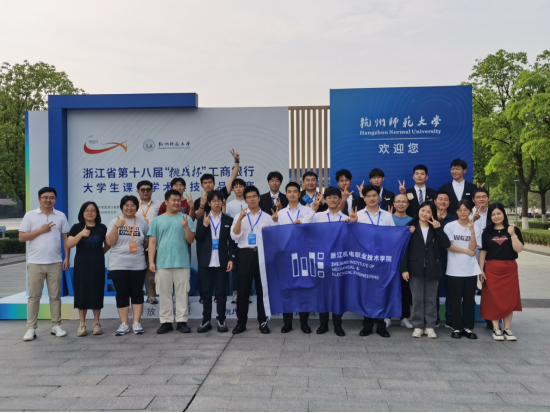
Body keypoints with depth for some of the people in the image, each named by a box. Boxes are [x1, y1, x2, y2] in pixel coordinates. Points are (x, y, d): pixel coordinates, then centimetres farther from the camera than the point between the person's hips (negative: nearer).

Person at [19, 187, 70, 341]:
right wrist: (40, 230, -13)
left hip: (55, 262, 2)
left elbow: (65, 238, 8)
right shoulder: (30, 215, 1)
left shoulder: (61, 216, 7)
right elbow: (21, 237, -2)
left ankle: (56, 326, 15)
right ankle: (31, 329, 9)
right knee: (34, 296, 3)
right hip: (35, 263, -1)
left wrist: (66, 257, 1)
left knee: (55, 295, 7)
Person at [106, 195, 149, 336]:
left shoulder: (142, 223, 5)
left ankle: (137, 323, 12)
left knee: (137, 294, 4)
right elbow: (109, 242, -6)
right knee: (122, 295, 3)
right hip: (118, 265, -1)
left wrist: (139, 249, 2)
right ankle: (124, 324, 11)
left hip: (138, 265, 1)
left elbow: (148, 241, 15)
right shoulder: (115, 222, 2)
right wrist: (116, 227, -17)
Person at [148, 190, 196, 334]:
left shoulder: (186, 219, 4)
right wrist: (151, 261, -1)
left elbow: (191, 240, -1)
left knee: (182, 294, 4)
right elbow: (152, 242, 5)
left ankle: (182, 321, 13)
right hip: (162, 263, 1)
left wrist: (186, 227, -17)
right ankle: (166, 322, 16)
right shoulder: (157, 220, 7)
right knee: (164, 294, 7)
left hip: (182, 263, -1)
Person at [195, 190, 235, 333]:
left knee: (221, 292, 3)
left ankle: (221, 320, 10)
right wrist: (204, 225, -12)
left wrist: (231, 259, -6)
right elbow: (198, 239, 2)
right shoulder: (202, 220, 8)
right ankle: (206, 320, 14)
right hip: (206, 261, 1)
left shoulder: (228, 220, 5)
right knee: (206, 292, 6)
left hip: (222, 261, -1)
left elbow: (232, 241, 3)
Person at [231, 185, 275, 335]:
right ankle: (241, 322, 12)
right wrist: (240, 218, -16)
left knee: (262, 289, 6)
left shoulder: (267, 217, 9)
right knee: (243, 290, 3)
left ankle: (263, 322, 16)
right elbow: (234, 236, -7)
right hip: (246, 254, 0)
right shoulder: (239, 217, 7)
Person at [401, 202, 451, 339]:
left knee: (431, 299, 8)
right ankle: (418, 326, 13)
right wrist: (404, 269, -8)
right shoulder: (411, 227, 2)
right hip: (416, 269, -1)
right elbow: (405, 249, -2)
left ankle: (430, 327, 16)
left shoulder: (435, 229, 8)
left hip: (432, 269, 1)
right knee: (417, 299, 5)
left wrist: (438, 228, -12)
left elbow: (447, 244, -6)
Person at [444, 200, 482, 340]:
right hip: (455, 270, -2)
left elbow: (473, 248, -5)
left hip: (471, 269, 3)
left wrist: (472, 229, -12)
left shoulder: (474, 227, 7)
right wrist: (467, 251, -6)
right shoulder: (450, 226, 0)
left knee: (470, 299, 6)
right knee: (456, 300, 2)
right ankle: (456, 327, 10)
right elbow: (448, 246, -7)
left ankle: (468, 327, 14)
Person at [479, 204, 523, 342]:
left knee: (509, 298, 3)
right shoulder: (487, 232, 5)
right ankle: (496, 329, 10)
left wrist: (513, 235, -17)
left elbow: (519, 249, -6)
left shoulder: (514, 230, 3)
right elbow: (483, 251, 3)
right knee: (493, 299, 1)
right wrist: (481, 270, -3)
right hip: (492, 269, 0)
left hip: (510, 269, 0)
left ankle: (507, 329, 14)